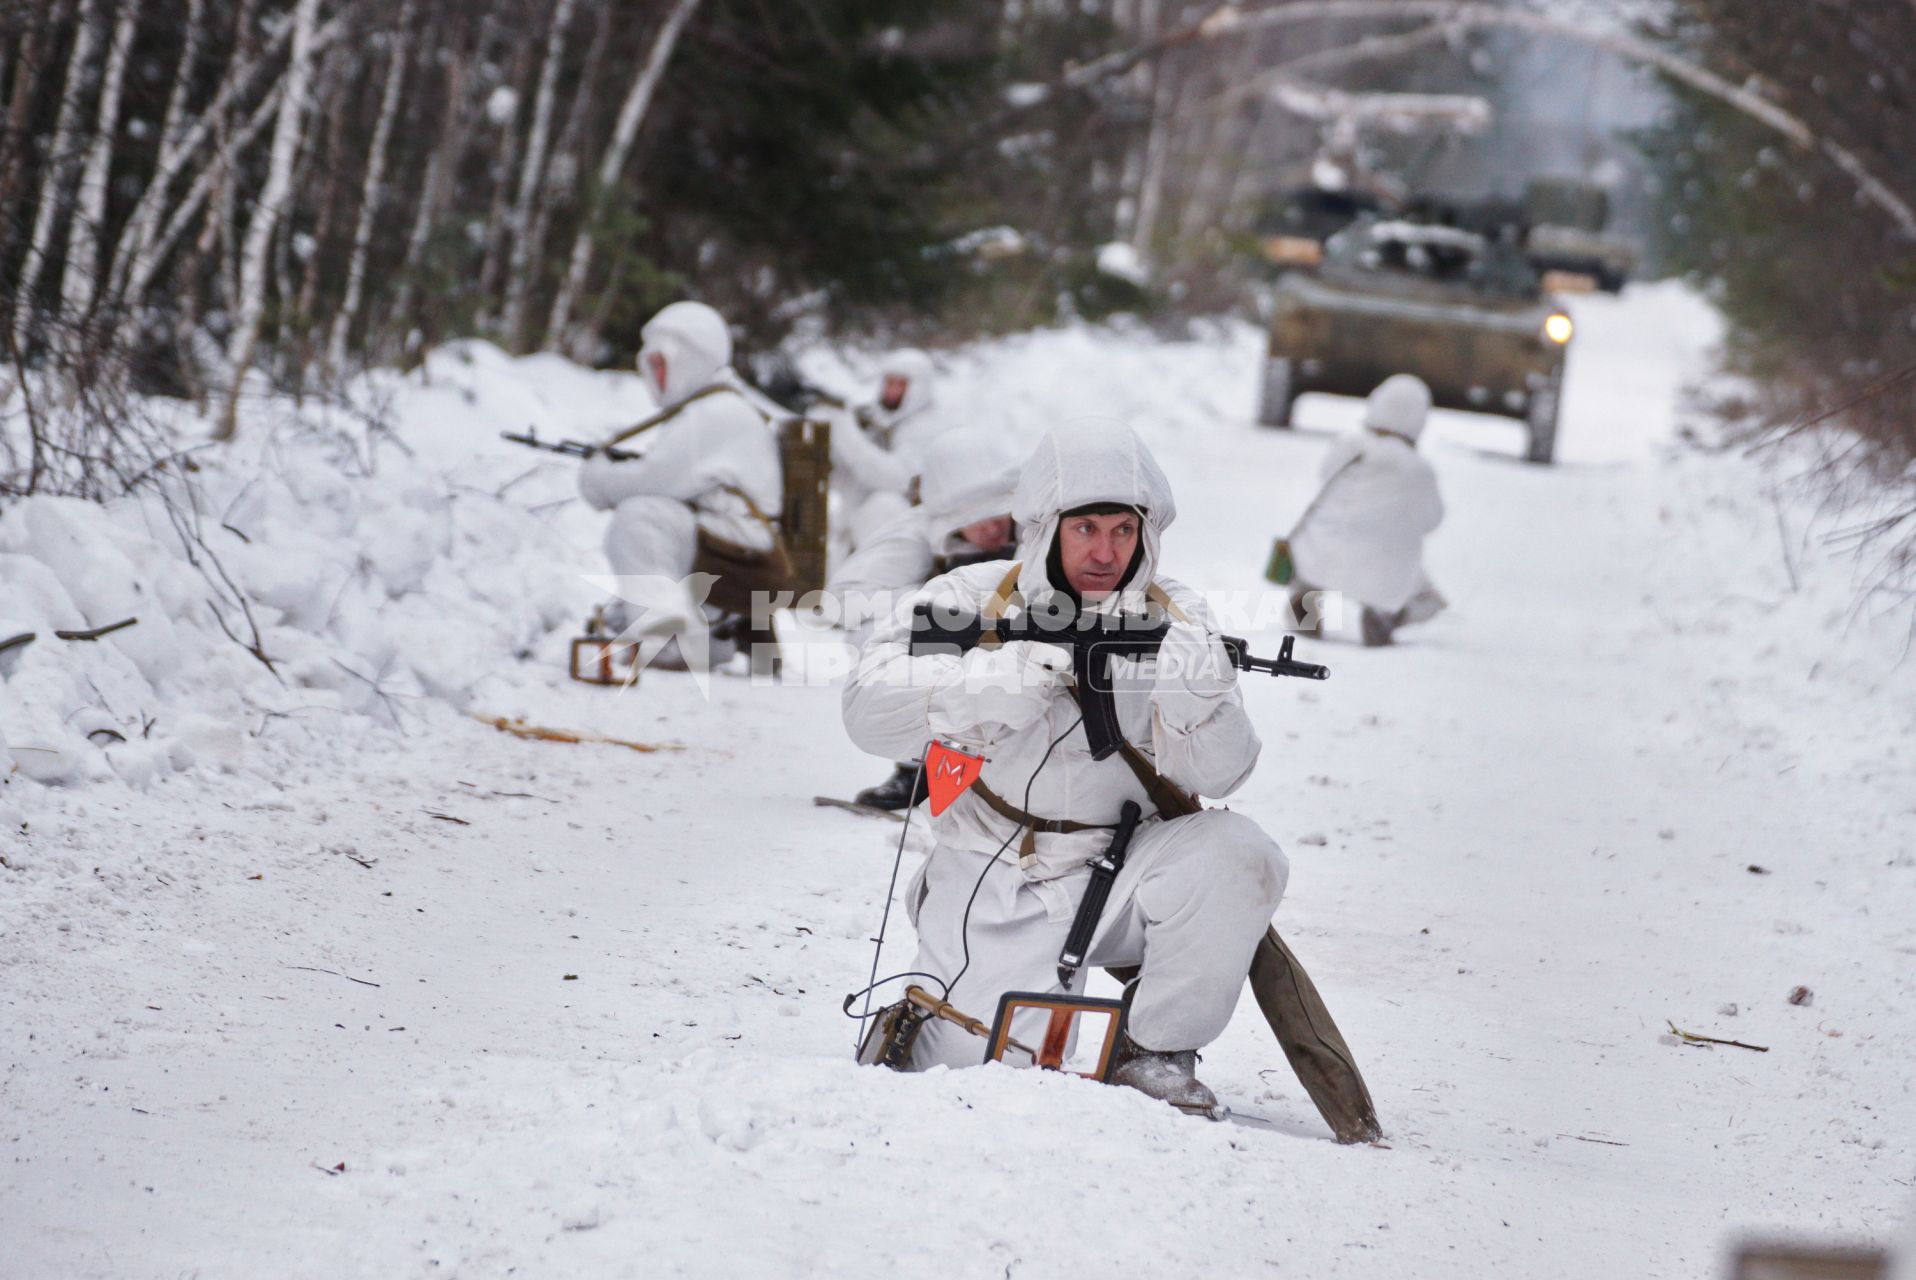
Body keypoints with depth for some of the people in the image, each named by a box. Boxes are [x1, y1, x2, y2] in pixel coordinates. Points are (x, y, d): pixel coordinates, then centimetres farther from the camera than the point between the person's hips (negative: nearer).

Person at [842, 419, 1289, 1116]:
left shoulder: (1173, 617, 0)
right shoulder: (973, 601, -4)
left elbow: (1214, 775, -10)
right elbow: (870, 706, -19)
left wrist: (1194, 692, -32)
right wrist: (1009, 675, -33)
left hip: (1118, 875, 2)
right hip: (995, 890, -1)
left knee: (1236, 854, -27)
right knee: (979, 1063, -19)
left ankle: (1156, 1052, -7)